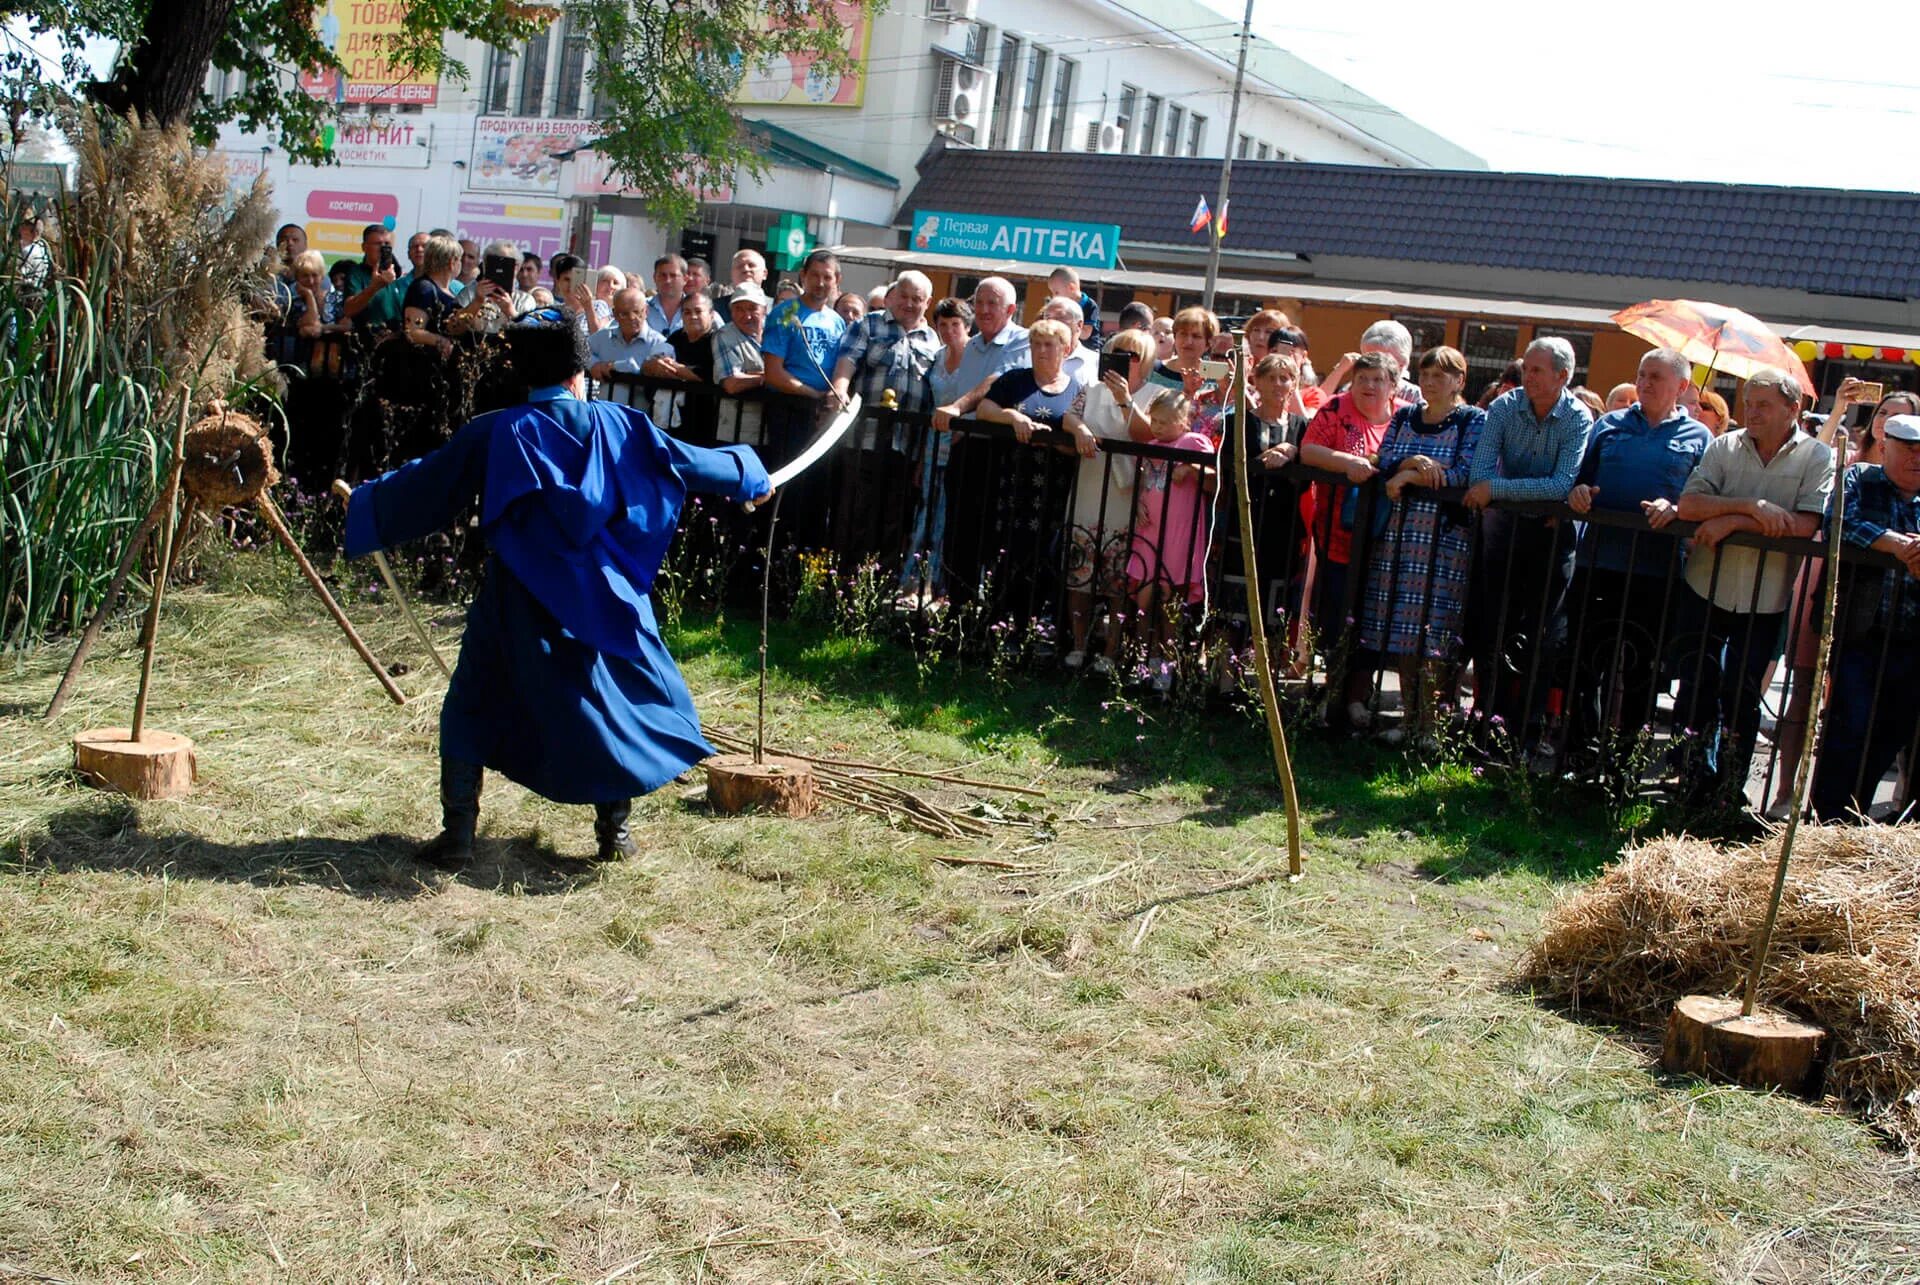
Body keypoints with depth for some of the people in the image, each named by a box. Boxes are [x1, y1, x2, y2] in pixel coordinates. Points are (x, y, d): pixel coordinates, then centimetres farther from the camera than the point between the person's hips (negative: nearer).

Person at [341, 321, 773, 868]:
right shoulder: (618, 425, 1)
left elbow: (423, 483, 4)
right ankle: (614, 829, 15)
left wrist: (360, 504, 19)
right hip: (605, 597, 1)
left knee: (472, 709, 12)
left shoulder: (494, 434, -2)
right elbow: (687, 462, 10)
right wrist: (749, 476, 27)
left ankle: (458, 833, 9)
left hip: (518, 601, 0)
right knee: (619, 702, 17)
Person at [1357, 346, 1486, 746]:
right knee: (1401, 627, 5)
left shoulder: (1475, 421, 0)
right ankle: (1411, 716, 14)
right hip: (1399, 533, 5)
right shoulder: (1404, 417, 15)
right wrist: (1415, 463, -15)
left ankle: (1432, 723, -1)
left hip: (1447, 537, -5)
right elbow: (1383, 462, 3)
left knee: (1436, 635, -8)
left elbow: (1463, 476, -12)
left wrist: (1406, 476, -7)